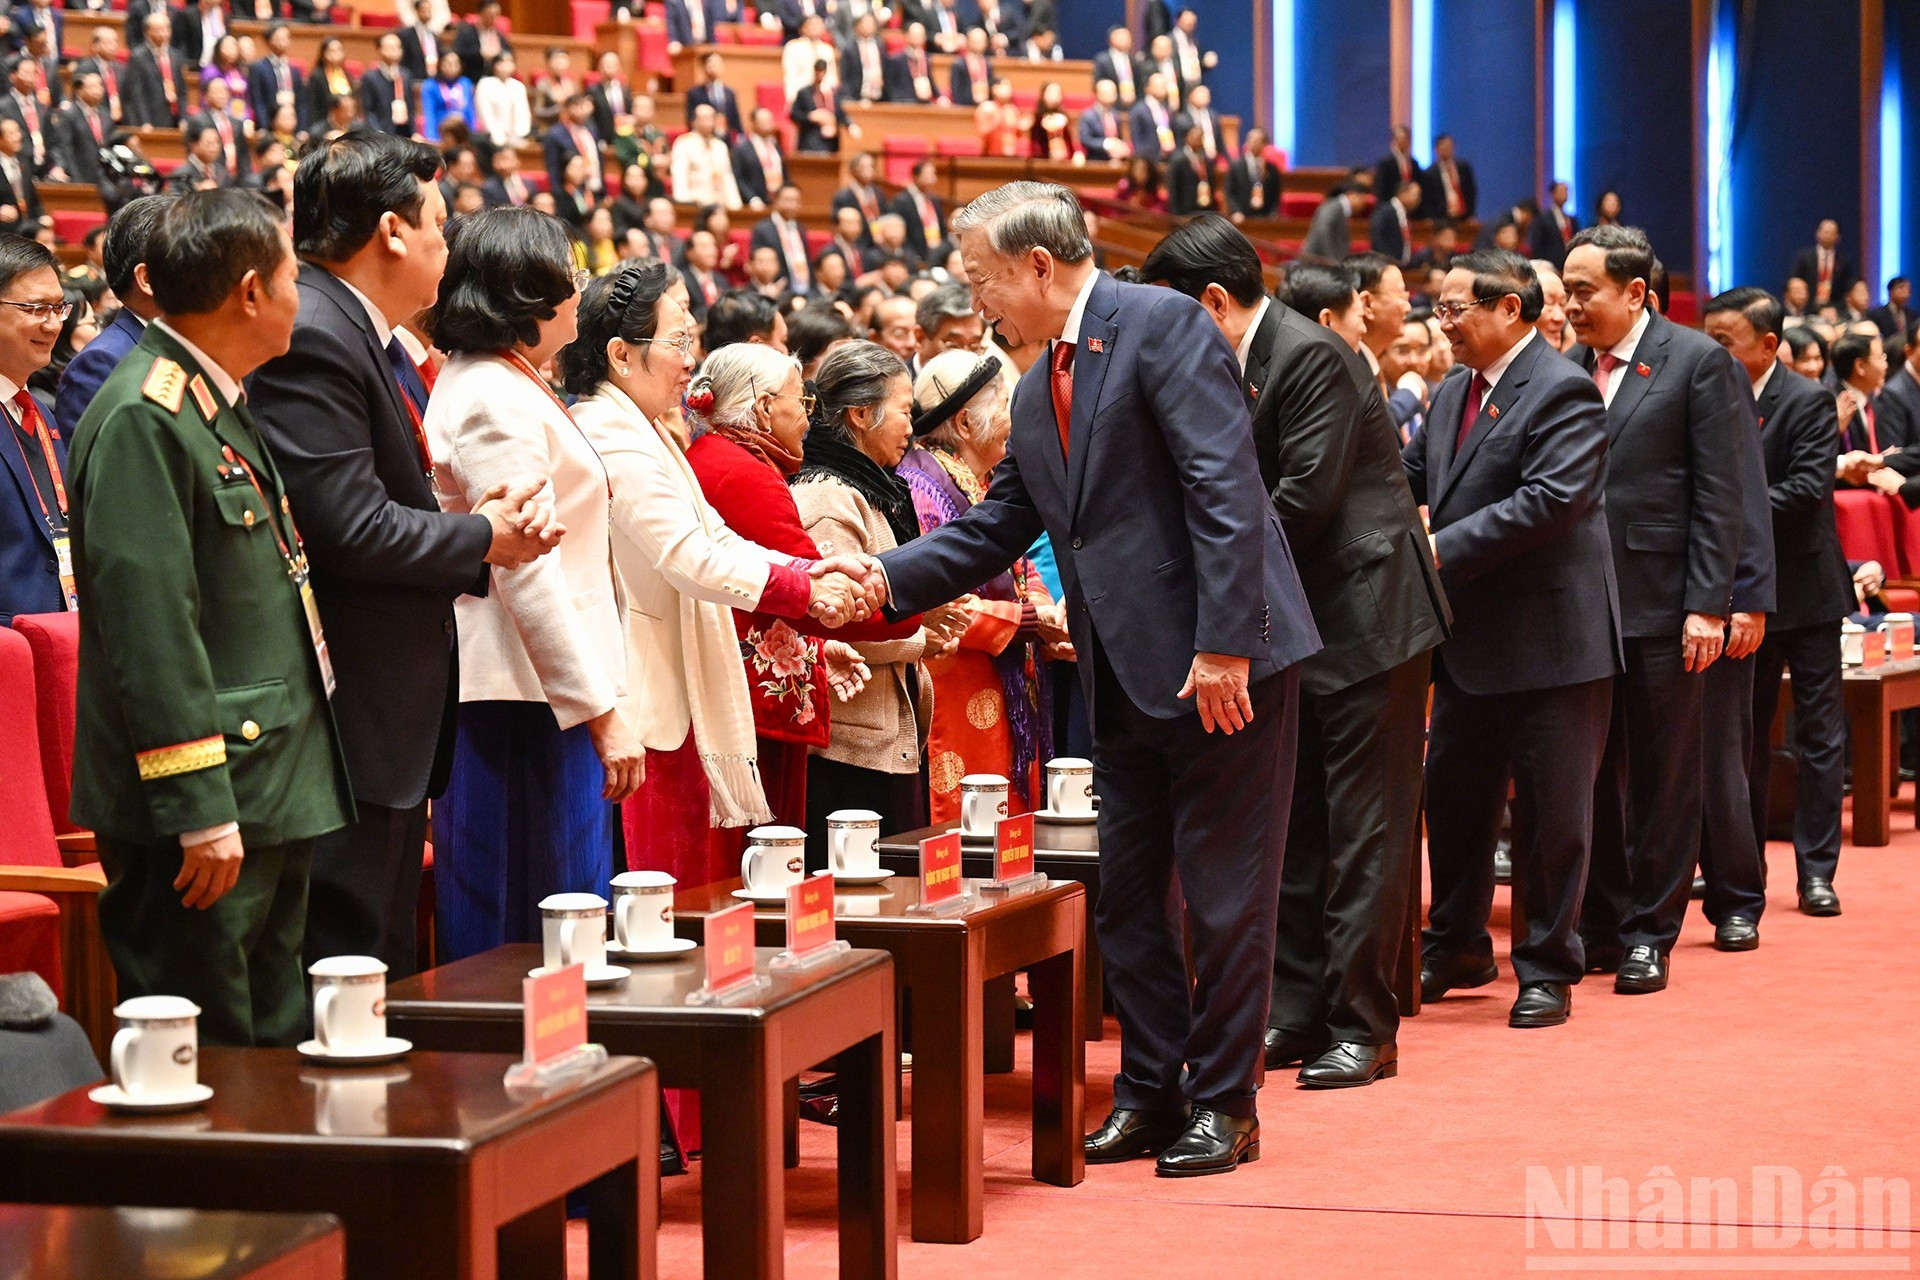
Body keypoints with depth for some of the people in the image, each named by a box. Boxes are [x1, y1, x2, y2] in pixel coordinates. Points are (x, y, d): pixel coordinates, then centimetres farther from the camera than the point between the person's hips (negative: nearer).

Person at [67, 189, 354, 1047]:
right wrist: (199, 809, -24)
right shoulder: (142, 418, -16)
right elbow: (148, 623, -22)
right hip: (208, 814, -10)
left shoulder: (219, 409, 17)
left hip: (272, 802, 10)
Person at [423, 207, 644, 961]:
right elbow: (528, 575, -19)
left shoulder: (491, 387, 18)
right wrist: (602, 711, -18)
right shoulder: (497, 402, -14)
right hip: (532, 700, -10)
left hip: (534, 699, 10)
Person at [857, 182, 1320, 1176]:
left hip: (1223, 667, -8)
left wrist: (1224, 645, -22)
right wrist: (883, 581, 4)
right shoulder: (1037, 395, 16)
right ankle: (1150, 1093, 22)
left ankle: (1224, 1103, 9)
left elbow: (1225, 488, -17)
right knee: (1127, 897, 12)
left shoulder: (1161, 326, -10)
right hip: (1127, 679, 9)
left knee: (1225, 892, 0)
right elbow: (991, 532, 19)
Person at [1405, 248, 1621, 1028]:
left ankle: (1547, 971, 11)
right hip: (1471, 640, 9)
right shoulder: (1451, 396, 12)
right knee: (1452, 795, 16)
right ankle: (1456, 949, 31)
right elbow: (1408, 479, 15)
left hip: (1548, 635, -8)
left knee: (1550, 809, 1)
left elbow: (1550, 498, -24)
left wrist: (1444, 549, -24)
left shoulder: (1562, 392, -15)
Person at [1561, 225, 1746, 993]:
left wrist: (1708, 606, -13)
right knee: (1591, 773, 9)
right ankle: (1598, 925, 19)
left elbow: (1719, 494, -7)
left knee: (1663, 778, 4)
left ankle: (1650, 934, 11)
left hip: (1662, 604, -4)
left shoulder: (1698, 362, -4)